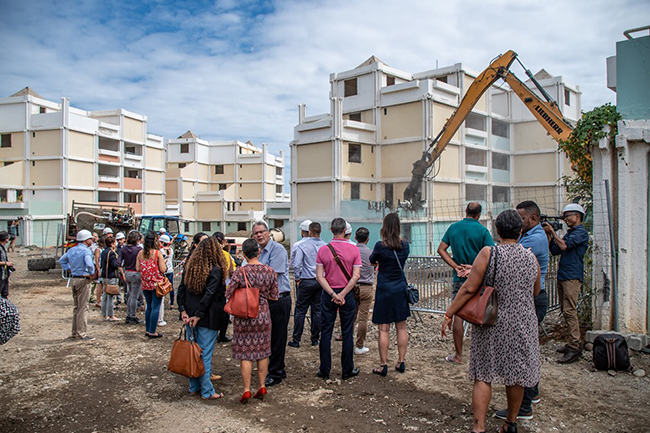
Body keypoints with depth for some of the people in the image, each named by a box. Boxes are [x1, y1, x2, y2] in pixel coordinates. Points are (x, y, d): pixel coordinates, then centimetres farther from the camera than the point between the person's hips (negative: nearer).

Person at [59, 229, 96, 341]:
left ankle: (74, 333, 22)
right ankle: (81, 334, 0)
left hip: (74, 279, 8)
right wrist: (92, 272, -11)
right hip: (83, 280, -8)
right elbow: (89, 264, -29)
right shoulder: (86, 251, -14)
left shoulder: (72, 250, 12)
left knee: (76, 307, 16)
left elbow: (62, 260, 23)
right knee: (83, 308, -3)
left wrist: (69, 269, 17)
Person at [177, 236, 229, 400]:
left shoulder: (189, 267, 6)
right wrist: (199, 315, -16)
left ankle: (194, 387, 26)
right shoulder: (215, 270, -14)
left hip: (191, 315, 6)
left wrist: (183, 310, 1)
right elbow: (209, 295, -19)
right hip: (208, 318, -6)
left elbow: (181, 290, 4)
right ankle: (207, 391, 11)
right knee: (205, 354, 1)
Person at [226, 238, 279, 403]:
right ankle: (262, 386, 22)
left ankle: (246, 390, 11)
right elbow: (274, 296, 0)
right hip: (263, 315, 3)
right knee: (263, 352, 15)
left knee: (246, 354, 7)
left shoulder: (240, 272, -14)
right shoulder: (270, 271, -6)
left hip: (244, 317, -3)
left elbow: (228, 294, -11)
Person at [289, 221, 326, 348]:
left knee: (300, 310, 4)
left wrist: (297, 279, -2)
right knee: (317, 310, 11)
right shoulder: (325, 246, 1)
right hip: (321, 281, 4)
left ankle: (296, 340, 9)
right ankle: (315, 339, 19)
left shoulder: (302, 245, -11)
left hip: (306, 281, -4)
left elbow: (296, 264, -15)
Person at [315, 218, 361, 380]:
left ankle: (324, 370, 16)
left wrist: (333, 294, -11)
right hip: (348, 294, -1)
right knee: (347, 333, 9)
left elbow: (319, 276, -8)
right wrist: (342, 294, -11)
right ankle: (347, 370, 17)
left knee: (325, 333, 9)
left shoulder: (323, 250, -4)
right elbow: (356, 276, -11)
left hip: (328, 294, 1)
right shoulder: (354, 249, -6)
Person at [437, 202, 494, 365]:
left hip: (459, 278, 2)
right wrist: (474, 268, -11)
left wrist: (456, 266, -4)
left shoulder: (453, 227, 3)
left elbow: (441, 249, 2)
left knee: (458, 316, 6)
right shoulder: (482, 231, -7)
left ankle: (458, 355, 12)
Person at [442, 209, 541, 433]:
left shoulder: (489, 253, -13)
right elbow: (535, 292, 13)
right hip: (522, 324, 3)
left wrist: (449, 314, -10)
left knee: (483, 375, 6)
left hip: (492, 323, -3)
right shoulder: (531, 258, -1)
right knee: (516, 375, 16)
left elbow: (469, 288, -16)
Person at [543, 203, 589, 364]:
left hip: (572, 277, -9)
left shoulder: (581, 232, -7)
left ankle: (574, 348, -12)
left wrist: (552, 232, -7)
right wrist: (548, 235, 8)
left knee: (570, 311, -13)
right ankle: (573, 343, 19)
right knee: (565, 311, 12)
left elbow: (564, 246, -19)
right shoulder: (569, 233, 22)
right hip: (562, 277, 9)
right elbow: (555, 250, 18)